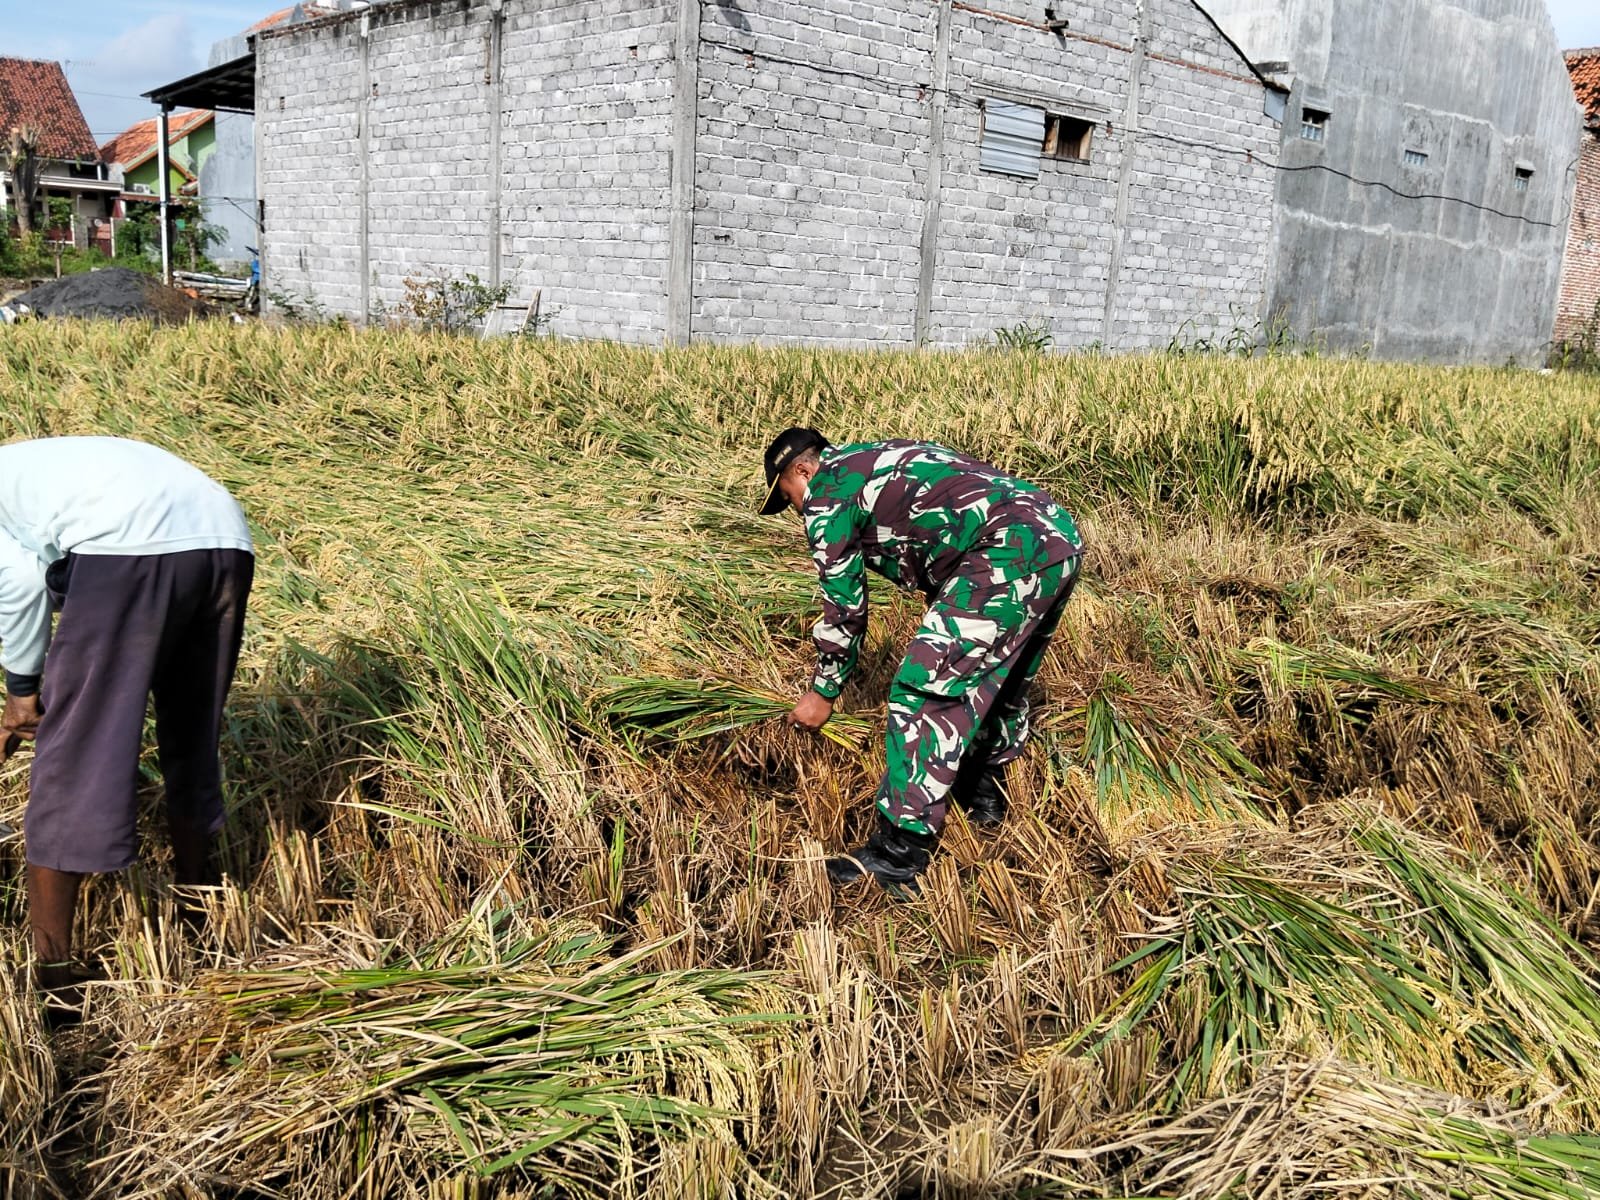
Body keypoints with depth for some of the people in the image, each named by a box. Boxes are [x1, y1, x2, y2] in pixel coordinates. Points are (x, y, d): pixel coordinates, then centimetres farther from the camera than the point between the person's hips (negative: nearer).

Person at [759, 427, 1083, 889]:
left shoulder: (825, 492, 5)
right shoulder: (878, 460, 32)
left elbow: (844, 608, 7)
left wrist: (822, 692, 21)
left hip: (1010, 554, -10)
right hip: (1061, 535, 10)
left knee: (923, 690, -6)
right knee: (1001, 677, 27)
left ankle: (899, 853, -3)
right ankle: (985, 793, 42)